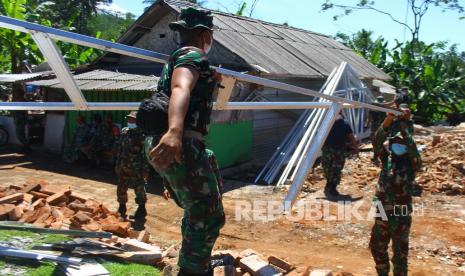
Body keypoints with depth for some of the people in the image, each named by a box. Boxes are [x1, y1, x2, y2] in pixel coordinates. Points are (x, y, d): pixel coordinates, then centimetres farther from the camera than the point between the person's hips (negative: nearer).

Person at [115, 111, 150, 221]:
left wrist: (146, 170, -14)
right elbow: (119, 149, 15)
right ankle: (121, 209, 29)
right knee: (121, 189, 13)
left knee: (139, 190, 3)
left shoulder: (142, 134, -10)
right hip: (123, 167, 6)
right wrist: (117, 164, 14)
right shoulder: (124, 132, 8)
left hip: (137, 169, -6)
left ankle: (141, 211, 18)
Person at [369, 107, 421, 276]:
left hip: (401, 214, -5)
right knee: (377, 246, 17)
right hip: (382, 212, 5)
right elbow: (379, 142, -12)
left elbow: (412, 147, -27)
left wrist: (404, 124, -29)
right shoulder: (388, 158, 3)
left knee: (400, 251, 7)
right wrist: (387, 121, -25)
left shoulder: (411, 161, -7)